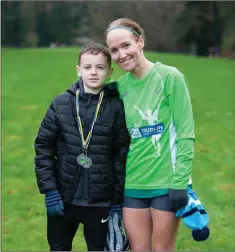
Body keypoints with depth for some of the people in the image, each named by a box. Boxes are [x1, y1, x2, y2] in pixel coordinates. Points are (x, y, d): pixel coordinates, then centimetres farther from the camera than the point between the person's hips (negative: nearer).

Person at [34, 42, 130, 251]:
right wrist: (49, 189, -5)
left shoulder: (117, 107, -5)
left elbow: (123, 155, -4)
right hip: (62, 199, 2)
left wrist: (118, 201, -4)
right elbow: (44, 146, 2)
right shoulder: (61, 104, 0)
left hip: (100, 202, -2)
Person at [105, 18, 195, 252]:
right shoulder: (120, 86, 5)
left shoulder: (170, 77, -9)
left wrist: (180, 182, -15)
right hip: (132, 184, 4)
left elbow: (185, 133, -11)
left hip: (166, 182, -4)